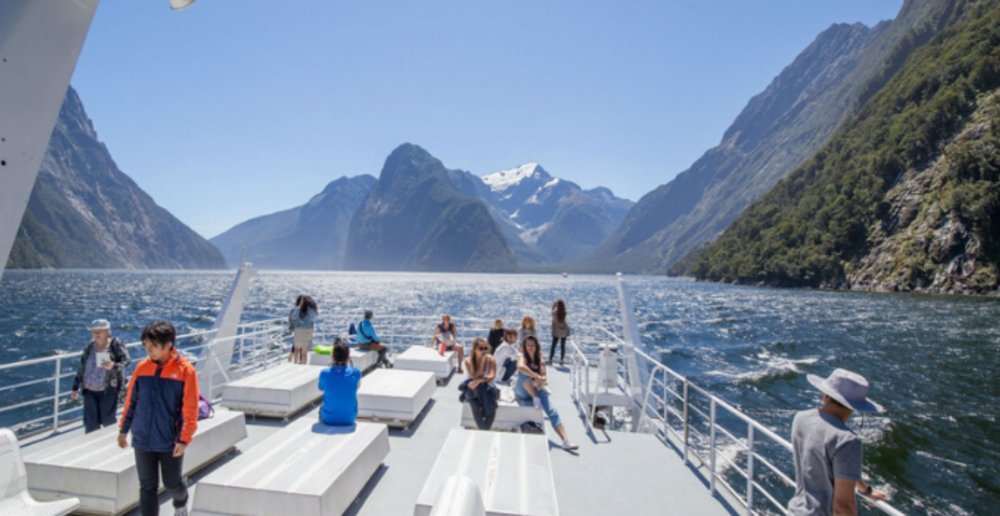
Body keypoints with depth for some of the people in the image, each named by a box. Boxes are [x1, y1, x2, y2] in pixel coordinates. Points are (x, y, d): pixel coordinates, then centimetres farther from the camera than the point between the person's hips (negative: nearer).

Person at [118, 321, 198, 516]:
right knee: (147, 486, 9)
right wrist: (123, 429, 12)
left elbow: (190, 410, -14)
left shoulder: (185, 370, -15)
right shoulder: (142, 367, -3)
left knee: (172, 483, 14)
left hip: (171, 441, -2)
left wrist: (184, 439, -15)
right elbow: (131, 400, 9)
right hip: (143, 440, 3)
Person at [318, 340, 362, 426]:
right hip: (349, 418, 0)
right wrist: (349, 364, 1)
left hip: (328, 419, 0)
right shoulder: (356, 372, -15)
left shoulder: (325, 373, -17)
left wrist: (332, 365, 2)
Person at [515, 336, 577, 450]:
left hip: (537, 390, 3)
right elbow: (520, 367, -34)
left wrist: (541, 380, -28)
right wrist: (536, 376, -32)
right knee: (523, 373, -32)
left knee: (552, 412, -17)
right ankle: (535, 398, -31)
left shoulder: (540, 361, 6)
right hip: (522, 391, -3)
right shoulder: (523, 358, -8)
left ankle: (566, 441, -22)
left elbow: (543, 377, -5)